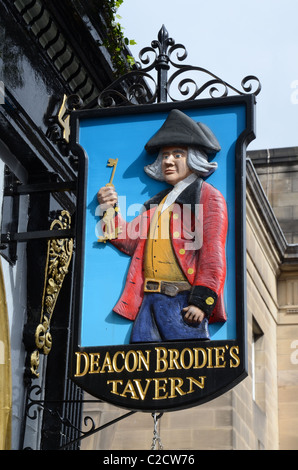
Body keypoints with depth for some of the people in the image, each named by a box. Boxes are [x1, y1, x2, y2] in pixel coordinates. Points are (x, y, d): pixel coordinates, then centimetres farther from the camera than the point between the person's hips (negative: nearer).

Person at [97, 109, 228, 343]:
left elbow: (213, 254, -6)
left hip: (183, 302, -6)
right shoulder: (159, 202, 27)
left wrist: (201, 300, -16)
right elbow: (129, 241, 23)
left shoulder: (209, 197, 4)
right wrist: (111, 211, 7)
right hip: (149, 301, 6)